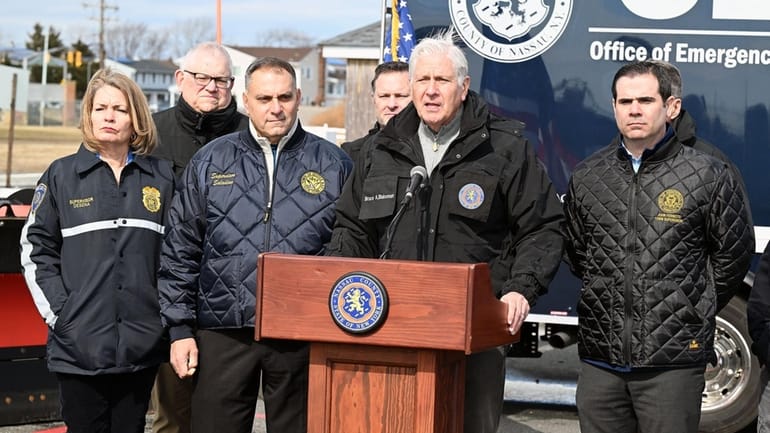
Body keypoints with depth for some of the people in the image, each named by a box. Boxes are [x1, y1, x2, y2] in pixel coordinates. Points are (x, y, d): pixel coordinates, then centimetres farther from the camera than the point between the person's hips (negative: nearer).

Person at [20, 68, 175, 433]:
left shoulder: (161, 177, 8)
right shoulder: (62, 175, 4)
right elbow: (36, 248, 3)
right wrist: (57, 311, -6)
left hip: (142, 347, 2)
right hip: (79, 345, -1)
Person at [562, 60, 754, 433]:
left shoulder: (707, 175, -1)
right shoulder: (587, 177, 9)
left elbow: (733, 253, 6)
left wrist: (693, 313, 9)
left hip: (674, 361, -3)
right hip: (600, 359, 4)